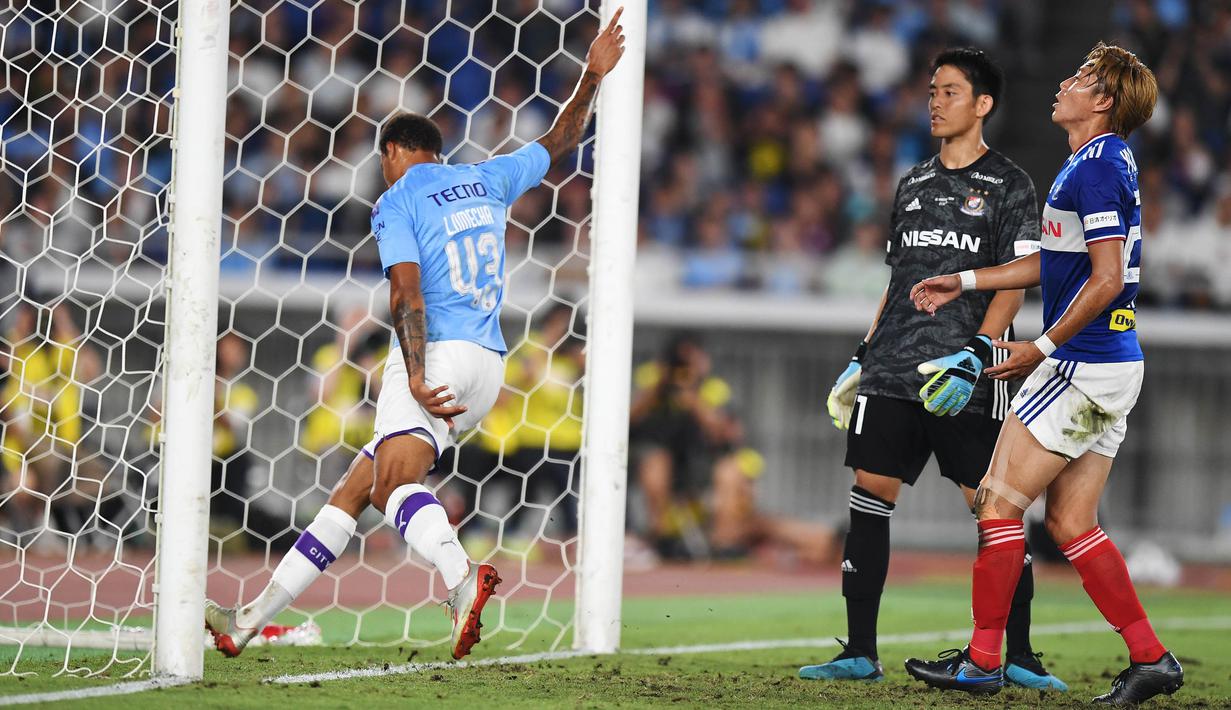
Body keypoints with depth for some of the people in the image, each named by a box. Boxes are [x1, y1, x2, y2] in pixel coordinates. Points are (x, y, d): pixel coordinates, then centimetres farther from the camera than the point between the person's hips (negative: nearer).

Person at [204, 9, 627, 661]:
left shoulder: (397, 203, -1)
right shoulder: (486, 181, 18)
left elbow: (406, 294, -14)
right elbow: (560, 141, 31)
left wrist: (416, 378, -20)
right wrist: (591, 78, 39)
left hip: (437, 356, -8)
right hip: (486, 366, 8)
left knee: (393, 484, -29)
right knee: (352, 491, 11)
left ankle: (461, 580, -58)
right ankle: (252, 619, 14)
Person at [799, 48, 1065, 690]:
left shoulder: (1007, 185, 2)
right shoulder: (913, 184, 19)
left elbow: (1016, 282, -6)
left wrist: (976, 351, -18)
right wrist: (863, 354, 18)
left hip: (966, 372, -5)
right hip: (894, 370, 5)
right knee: (869, 494, -1)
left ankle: (1017, 656, 1)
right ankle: (860, 653, 4)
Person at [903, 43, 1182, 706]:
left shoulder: (1097, 169, -15)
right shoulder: (1102, 163, 16)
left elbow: (1107, 278, -21)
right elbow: (1055, 260, 26)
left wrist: (1042, 347, -16)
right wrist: (966, 283, 27)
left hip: (1082, 368, -10)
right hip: (1111, 368, 10)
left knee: (1000, 501, -4)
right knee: (1071, 523, 9)